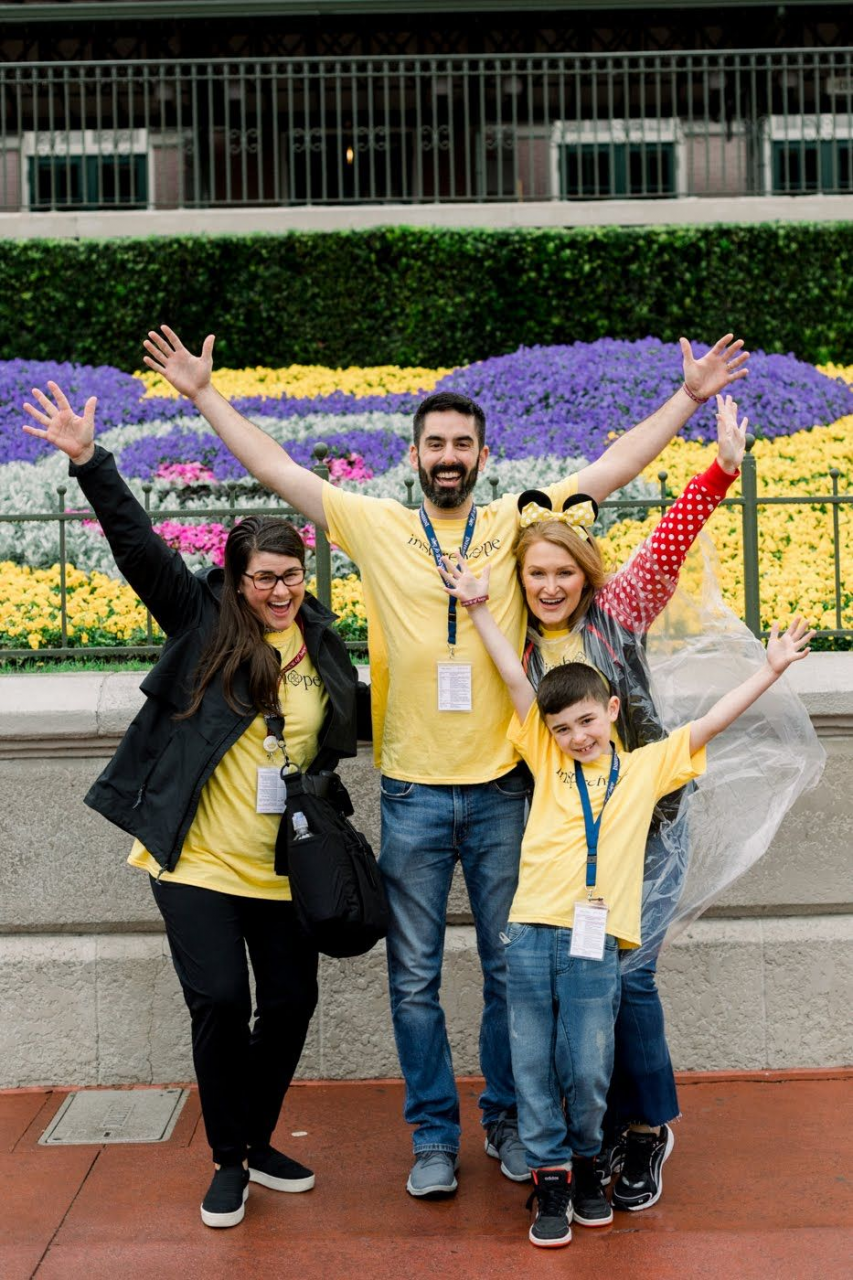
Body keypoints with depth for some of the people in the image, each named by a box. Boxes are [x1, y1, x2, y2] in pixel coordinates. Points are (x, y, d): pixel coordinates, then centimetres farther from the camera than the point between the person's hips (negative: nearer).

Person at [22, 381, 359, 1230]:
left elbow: (340, 740, 22)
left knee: (291, 1002, 8)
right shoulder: (201, 620, -4)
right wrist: (88, 461, -22)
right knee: (220, 1003, -5)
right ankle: (229, 1160, 17)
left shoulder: (324, 651, 6)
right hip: (196, 859, -4)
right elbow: (138, 546, -14)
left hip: (282, 865, 4)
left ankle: (257, 1141, 32)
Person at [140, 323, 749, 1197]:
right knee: (414, 978, 9)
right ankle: (434, 1134, 24)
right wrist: (203, 394, 3)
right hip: (412, 795, 0)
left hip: (502, 789, 0)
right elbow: (276, 470, 4)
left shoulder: (518, 524, 3)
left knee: (512, 969, 11)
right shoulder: (376, 527, 2)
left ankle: (507, 1119, 29)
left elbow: (612, 468, 4)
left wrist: (688, 396, 1)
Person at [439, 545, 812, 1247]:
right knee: (535, 1065, 5)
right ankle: (550, 1178, 19)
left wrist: (772, 668, 5)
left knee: (588, 1068, 1)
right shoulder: (546, 759, 9)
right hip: (531, 933, 1)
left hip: (596, 941, -1)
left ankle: (585, 1162, 27)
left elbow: (713, 721, 8)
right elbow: (516, 678, 6)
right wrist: (479, 608, 4)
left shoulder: (645, 767, 9)